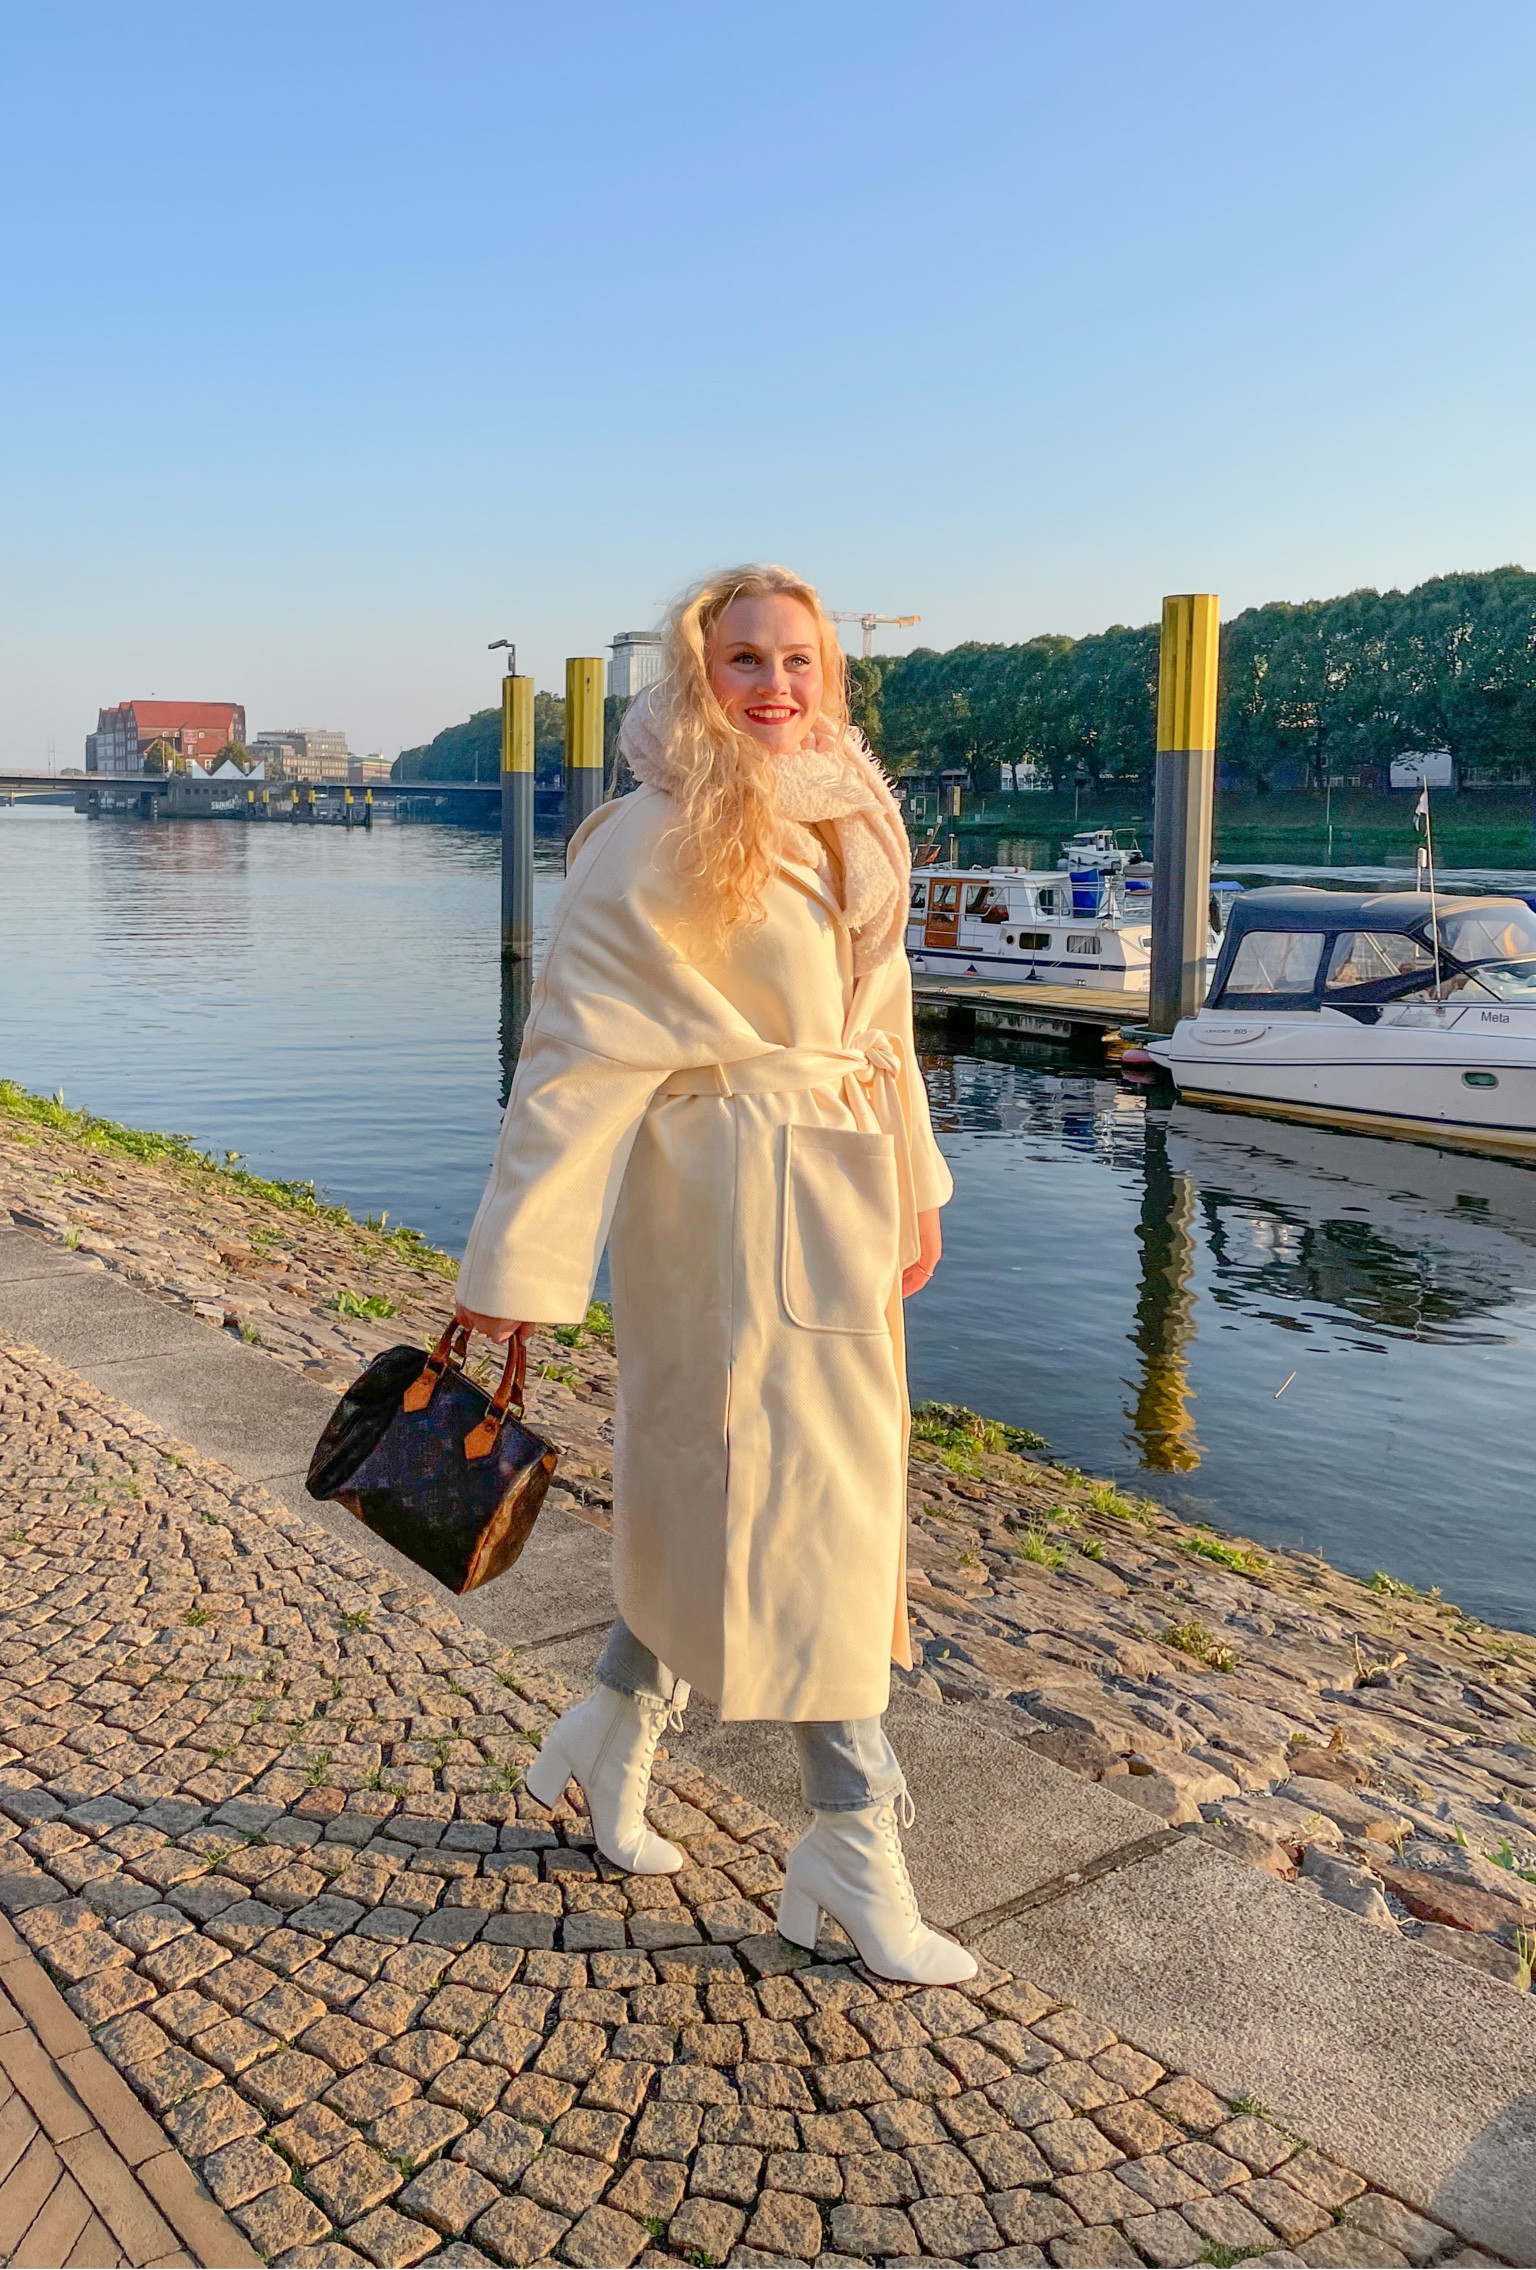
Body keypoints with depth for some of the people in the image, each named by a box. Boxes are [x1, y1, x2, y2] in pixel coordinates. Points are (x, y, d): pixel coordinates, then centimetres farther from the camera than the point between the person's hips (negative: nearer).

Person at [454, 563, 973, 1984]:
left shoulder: (853, 829, 11)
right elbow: (582, 1055, -14)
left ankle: (608, 1744, 37)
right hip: (729, 1199, -8)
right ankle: (854, 1845, 13)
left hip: (838, 1194, 8)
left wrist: (914, 1185, 21)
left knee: (715, 1491, 16)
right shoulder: (653, 844, -11)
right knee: (796, 1500, -2)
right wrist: (519, 1261, -15)